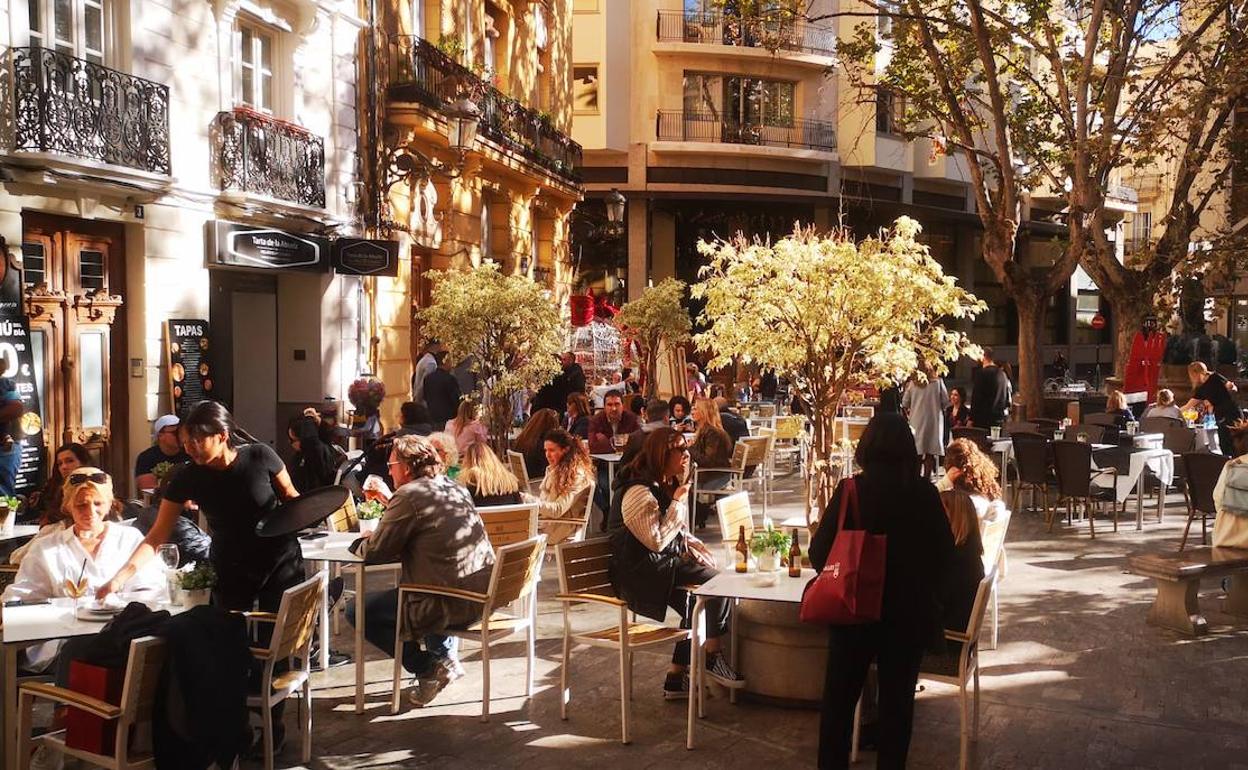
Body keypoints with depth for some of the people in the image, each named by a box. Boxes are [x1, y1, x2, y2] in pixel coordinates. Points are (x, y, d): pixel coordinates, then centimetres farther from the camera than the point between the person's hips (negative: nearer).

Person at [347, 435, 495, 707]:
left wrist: (365, 542, 13)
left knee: (358, 612, 4)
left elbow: (374, 554, -8)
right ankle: (445, 655, 25)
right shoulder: (455, 488, 12)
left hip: (452, 604, -9)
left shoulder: (410, 495, -12)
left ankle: (430, 667, 6)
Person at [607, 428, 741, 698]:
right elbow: (657, 541, -21)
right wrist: (677, 503, -15)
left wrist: (697, 548, 3)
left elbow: (678, 534, 23)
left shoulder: (668, 486, 14)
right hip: (642, 572, -10)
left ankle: (677, 676, 3)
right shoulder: (639, 492, -17)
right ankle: (713, 656, -4)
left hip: (665, 565, 10)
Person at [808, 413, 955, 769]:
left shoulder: (851, 490, -15)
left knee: (839, 696, 15)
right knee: (897, 698, 15)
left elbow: (819, 552, -12)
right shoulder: (925, 492, -9)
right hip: (910, 611, 1)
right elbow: (945, 553, -1)